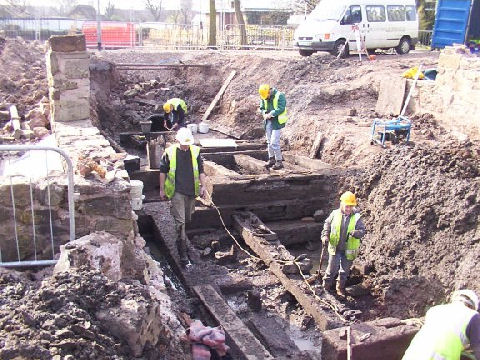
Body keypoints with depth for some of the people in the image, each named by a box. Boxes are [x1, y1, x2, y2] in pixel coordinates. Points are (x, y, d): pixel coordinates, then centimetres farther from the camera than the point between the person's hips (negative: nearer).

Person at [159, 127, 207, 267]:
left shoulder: (195, 151, 2)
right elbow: (163, 171, 4)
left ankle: (181, 239, 43)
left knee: (187, 219, 16)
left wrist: (203, 186, 3)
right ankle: (183, 253, -7)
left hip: (191, 191, 3)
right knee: (180, 221, -9)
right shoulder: (169, 152, -5)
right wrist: (162, 190, 5)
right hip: (177, 192, -3)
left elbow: (201, 171, 11)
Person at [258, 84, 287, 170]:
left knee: (274, 142, -10)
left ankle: (279, 162, -1)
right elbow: (261, 108, 12)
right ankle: (271, 159, 24)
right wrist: (264, 114, -9)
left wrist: (271, 114, -22)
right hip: (268, 121, 7)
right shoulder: (264, 98, 7)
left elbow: (281, 109, -20)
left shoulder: (280, 96, -13)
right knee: (269, 142, 11)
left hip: (277, 122, -7)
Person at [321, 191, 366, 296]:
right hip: (335, 248, 0)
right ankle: (326, 287, 28)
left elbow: (362, 231, -11)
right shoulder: (335, 214, -6)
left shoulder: (356, 217, -9)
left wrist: (355, 233, -32)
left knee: (344, 271, 15)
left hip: (348, 250, 0)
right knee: (332, 269, 8)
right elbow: (327, 225, 6)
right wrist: (325, 236, -7)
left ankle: (340, 289, 35)